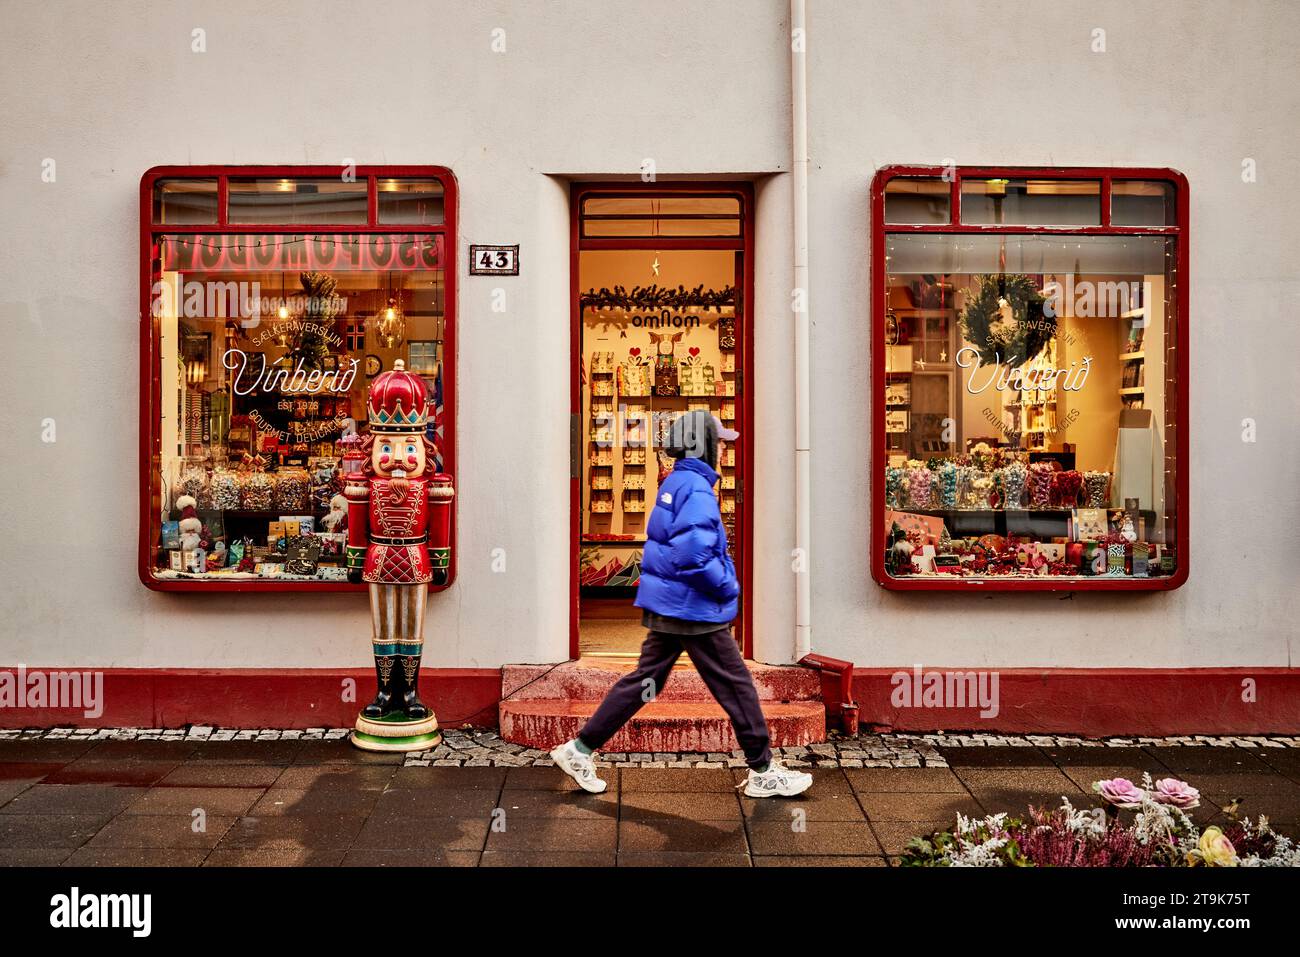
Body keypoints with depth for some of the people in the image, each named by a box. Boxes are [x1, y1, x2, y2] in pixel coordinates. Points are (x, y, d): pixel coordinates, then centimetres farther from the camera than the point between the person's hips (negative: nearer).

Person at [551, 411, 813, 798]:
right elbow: (692, 553, -29)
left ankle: (580, 749, 17)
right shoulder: (697, 489, -18)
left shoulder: (673, 484, 12)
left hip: (665, 606, 9)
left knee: (645, 680, 14)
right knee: (736, 686, 4)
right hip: (694, 610, -9)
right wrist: (727, 588, -15)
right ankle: (763, 772, 16)